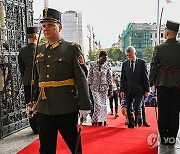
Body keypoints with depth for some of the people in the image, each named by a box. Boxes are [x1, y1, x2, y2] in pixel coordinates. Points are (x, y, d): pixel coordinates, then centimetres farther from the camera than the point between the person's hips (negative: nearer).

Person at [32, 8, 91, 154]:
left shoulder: (72, 49, -5)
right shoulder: (39, 50, 11)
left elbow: (81, 79, -9)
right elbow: (36, 79, 16)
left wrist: (85, 106, -12)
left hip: (67, 109, -4)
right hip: (43, 110, 5)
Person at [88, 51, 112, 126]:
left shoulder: (107, 65, -1)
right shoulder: (92, 64, -3)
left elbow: (109, 78, 2)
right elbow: (90, 77, 0)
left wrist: (111, 90, 0)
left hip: (104, 88, 1)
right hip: (94, 87, -1)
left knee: (103, 105, 3)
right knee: (97, 104, -11)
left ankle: (100, 122, 14)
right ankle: (94, 121, 2)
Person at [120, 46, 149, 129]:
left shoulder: (142, 63, 1)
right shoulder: (124, 63, 8)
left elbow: (145, 77, 0)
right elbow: (123, 78, 8)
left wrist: (146, 90, -4)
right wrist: (122, 90, -1)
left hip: (139, 90, -3)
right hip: (128, 90, 3)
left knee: (137, 108, -5)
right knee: (129, 109, 5)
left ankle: (138, 119, 25)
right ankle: (131, 125, 18)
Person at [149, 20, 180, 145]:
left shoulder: (159, 48, -8)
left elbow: (154, 67, -5)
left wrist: (151, 82, 5)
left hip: (163, 83, -1)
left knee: (163, 110, 8)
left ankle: (164, 137, 15)